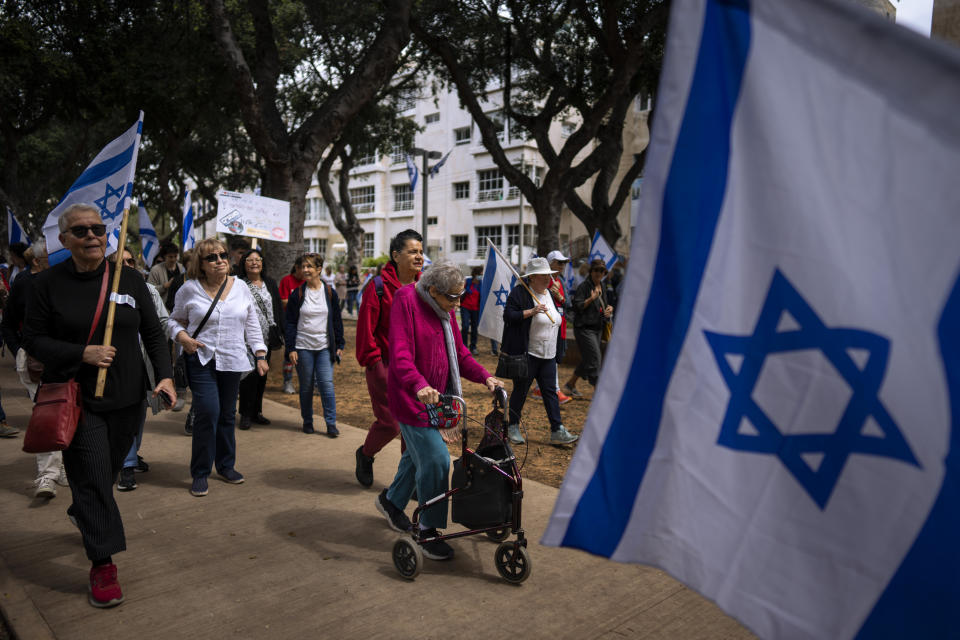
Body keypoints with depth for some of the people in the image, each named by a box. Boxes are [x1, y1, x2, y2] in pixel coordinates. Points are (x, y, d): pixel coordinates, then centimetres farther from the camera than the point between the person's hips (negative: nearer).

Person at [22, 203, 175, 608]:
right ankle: (102, 564, 6)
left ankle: (81, 513, 50)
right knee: (92, 477, -5)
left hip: (126, 398, 3)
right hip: (76, 399, -3)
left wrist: (164, 375, -8)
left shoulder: (129, 278, 1)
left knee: (109, 470, 18)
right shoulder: (48, 283, -4)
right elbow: (33, 340, -3)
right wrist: (83, 353, -19)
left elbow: (153, 334, 5)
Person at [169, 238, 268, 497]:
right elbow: (175, 320, 8)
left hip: (233, 361, 3)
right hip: (202, 360, -3)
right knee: (208, 412, -12)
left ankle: (226, 465, 27)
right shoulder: (190, 289, -2)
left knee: (228, 414, 11)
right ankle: (200, 473, 3)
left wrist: (260, 355, 6)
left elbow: (252, 326, 11)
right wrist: (183, 337, -12)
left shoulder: (240, 288, 6)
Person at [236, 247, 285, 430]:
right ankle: (246, 414, 9)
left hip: (266, 338, 5)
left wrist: (282, 331, 6)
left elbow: (278, 309, 12)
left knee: (262, 375, 11)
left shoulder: (270, 283, 11)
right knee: (249, 375, -4)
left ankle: (256, 412, 24)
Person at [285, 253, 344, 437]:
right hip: (303, 347, 0)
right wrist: (291, 348, -4)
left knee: (326, 384, -6)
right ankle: (307, 421, 22)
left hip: (325, 347, 0)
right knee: (306, 386, 7)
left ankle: (331, 423, 1)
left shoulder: (330, 293, 3)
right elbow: (290, 323, 1)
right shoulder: (297, 294, 0)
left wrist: (339, 345, 6)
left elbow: (337, 320, 9)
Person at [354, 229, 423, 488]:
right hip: (385, 366, -5)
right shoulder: (378, 286, -10)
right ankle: (365, 454, 31)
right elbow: (365, 328, -9)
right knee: (389, 423, -1)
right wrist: (372, 361, -9)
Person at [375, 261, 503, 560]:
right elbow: (401, 355, -27)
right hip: (411, 398, -8)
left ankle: (391, 500, 47)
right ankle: (428, 532, 7)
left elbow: (459, 352, 13)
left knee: (419, 453, 22)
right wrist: (419, 385, -43)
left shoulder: (445, 309, 7)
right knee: (436, 460, -10)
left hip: (437, 395, 9)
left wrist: (485, 377, -1)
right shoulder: (407, 300, -18)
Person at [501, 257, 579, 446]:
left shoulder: (548, 294, 14)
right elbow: (508, 316, -18)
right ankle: (513, 428, 19)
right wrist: (531, 311, -26)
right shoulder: (520, 293, -10)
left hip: (548, 356, 7)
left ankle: (557, 431, 6)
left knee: (550, 391, 4)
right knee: (520, 391, 4)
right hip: (526, 354, -7)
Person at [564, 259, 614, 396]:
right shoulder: (583, 286, -11)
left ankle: (570, 385, 27)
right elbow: (577, 306, -15)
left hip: (596, 328, 9)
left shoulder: (601, 286, 15)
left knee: (587, 360, 13)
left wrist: (609, 308, 6)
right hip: (584, 327, -9)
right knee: (594, 359, -11)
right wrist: (591, 299, -26)